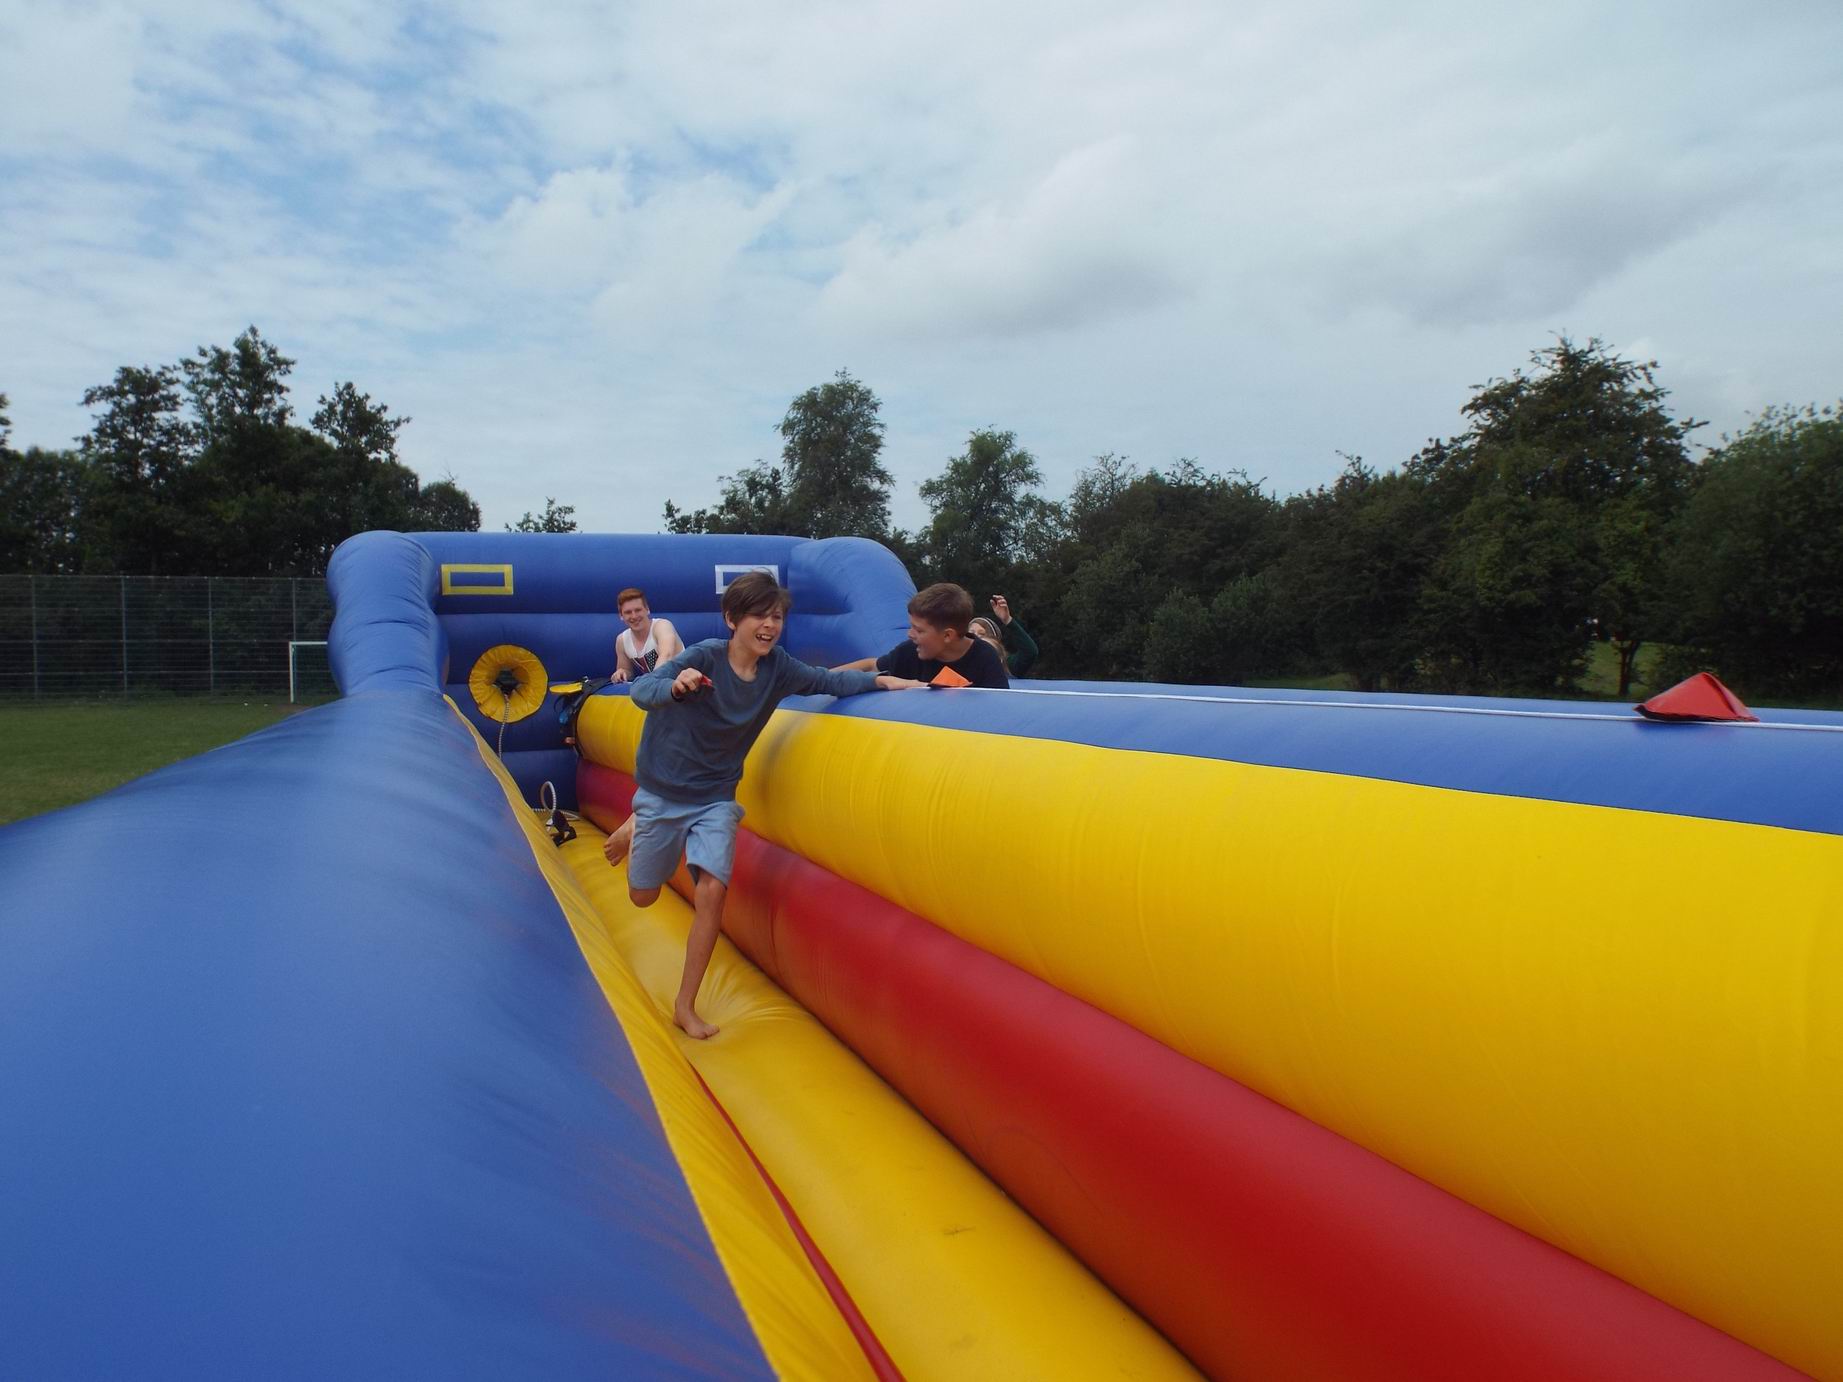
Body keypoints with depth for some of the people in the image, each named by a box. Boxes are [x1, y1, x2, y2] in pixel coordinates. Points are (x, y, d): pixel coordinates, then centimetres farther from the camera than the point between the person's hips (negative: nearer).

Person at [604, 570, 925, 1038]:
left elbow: (829, 681, -5)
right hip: (662, 792, -2)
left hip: (715, 798, 2)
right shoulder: (705, 657, -24)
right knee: (643, 896, 15)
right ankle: (635, 830, 50)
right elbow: (641, 691, -32)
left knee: (712, 893, -15)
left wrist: (881, 680, -22)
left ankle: (685, 1006, 2)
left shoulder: (778, 667, -12)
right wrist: (675, 686, -55)